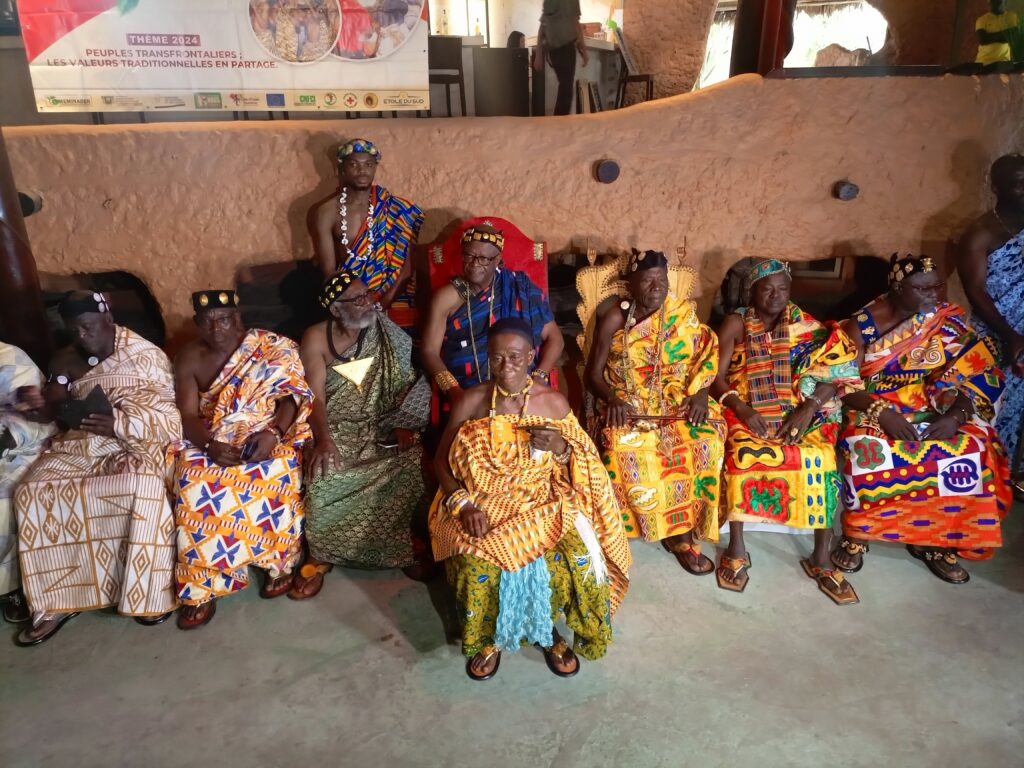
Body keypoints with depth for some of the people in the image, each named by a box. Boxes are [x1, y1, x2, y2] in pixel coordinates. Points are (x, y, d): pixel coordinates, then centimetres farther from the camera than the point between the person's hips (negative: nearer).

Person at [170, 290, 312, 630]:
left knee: (275, 475, -33)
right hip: (209, 440, 2)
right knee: (195, 484, -29)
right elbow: (188, 416, -5)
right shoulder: (189, 358, 2)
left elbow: (292, 395, -10)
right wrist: (210, 445, -26)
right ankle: (204, 584, -16)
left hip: (266, 435, -2)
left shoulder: (271, 347, -3)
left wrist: (272, 432, -28)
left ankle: (279, 561, -8)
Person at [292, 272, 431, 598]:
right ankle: (319, 556, -6)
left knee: (411, 461, -24)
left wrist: (403, 425, -14)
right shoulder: (316, 338, -4)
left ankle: (405, 544, -2)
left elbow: (407, 384, 2)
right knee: (323, 473, -29)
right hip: (336, 426, -1)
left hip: (380, 425, 2)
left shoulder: (386, 333, 2)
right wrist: (323, 440, -28)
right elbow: (315, 395, -13)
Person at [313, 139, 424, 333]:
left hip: (393, 304, 0)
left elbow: (407, 267, -4)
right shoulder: (327, 213, 0)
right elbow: (329, 273, -4)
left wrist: (382, 304, -15)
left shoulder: (396, 209, 0)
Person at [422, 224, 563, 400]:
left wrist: (539, 377, -11)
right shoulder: (446, 296, 3)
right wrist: (452, 390, -15)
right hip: (467, 393, 0)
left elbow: (554, 338, 4)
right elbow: (430, 352, 1)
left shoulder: (520, 289, 4)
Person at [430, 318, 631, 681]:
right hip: (484, 504, 0)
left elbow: (581, 469, 5)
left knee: (579, 555, -25)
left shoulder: (554, 402, -2)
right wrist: (463, 503, -15)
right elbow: (442, 459, 1)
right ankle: (488, 638, 6)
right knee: (478, 564, -29)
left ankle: (548, 629, 8)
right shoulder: (471, 401, -3)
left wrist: (560, 447, -19)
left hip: (543, 503, 1)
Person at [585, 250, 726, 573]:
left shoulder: (683, 312, 5)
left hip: (676, 401, 2)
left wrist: (700, 395, -12)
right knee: (627, 447, -33)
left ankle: (682, 529, -14)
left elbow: (704, 358, 6)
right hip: (628, 404, -2)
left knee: (706, 440, -28)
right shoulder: (614, 319, -2)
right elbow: (593, 374, -1)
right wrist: (612, 399, -21)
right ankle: (677, 532, -15)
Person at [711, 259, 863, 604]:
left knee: (821, 457, -26)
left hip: (799, 409, 2)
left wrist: (808, 408, -19)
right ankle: (736, 549, -18)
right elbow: (716, 376, -5)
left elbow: (833, 372, -2)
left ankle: (821, 558, -12)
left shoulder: (806, 325, 7)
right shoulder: (735, 323, 3)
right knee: (743, 452, -32)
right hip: (747, 409, -1)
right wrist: (741, 409, -22)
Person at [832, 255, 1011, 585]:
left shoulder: (950, 322, 2)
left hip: (933, 412, 3)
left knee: (974, 452, -24)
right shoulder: (862, 325, -7)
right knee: (869, 451, -35)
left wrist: (955, 415, -20)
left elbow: (975, 376, -1)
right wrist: (882, 413, -26)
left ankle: (937, 541, -6)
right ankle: (856, 534, -13)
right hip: (875, 410, -3)